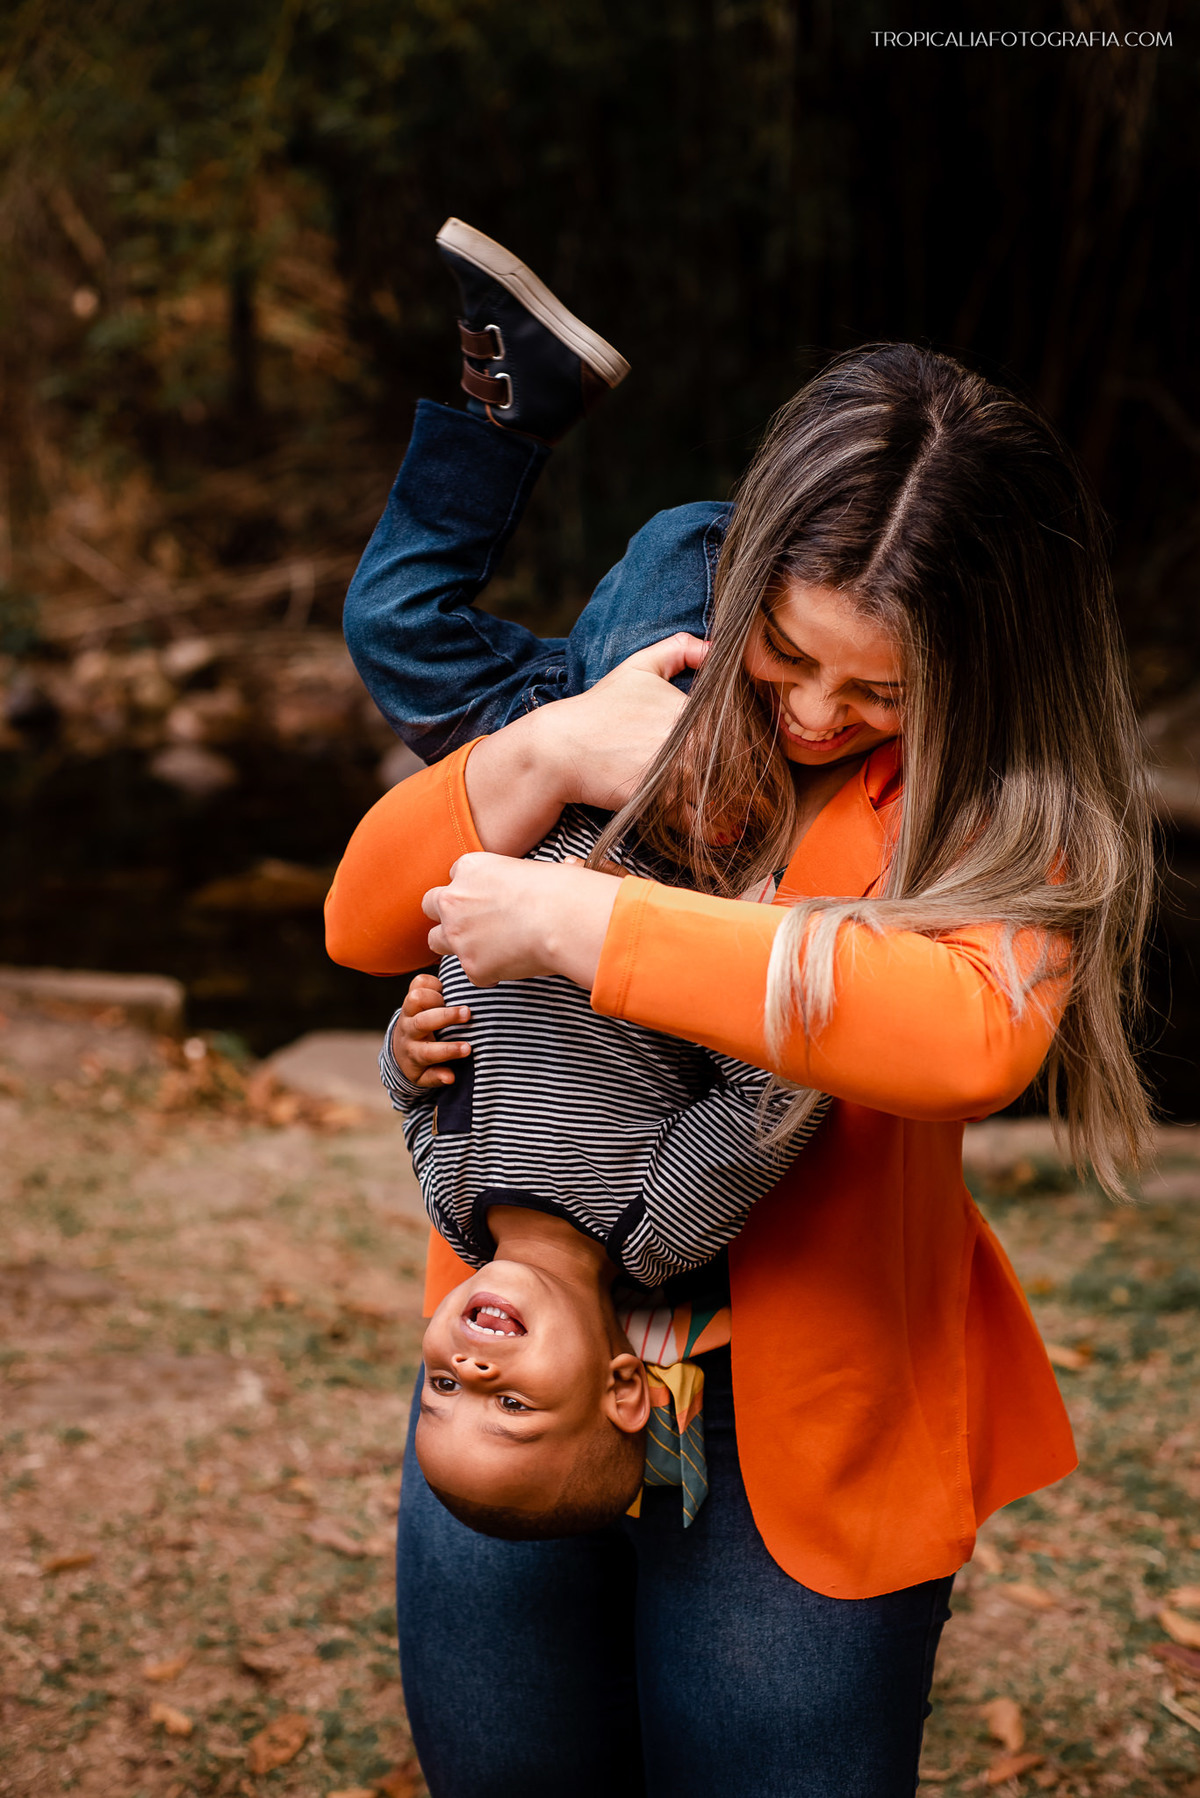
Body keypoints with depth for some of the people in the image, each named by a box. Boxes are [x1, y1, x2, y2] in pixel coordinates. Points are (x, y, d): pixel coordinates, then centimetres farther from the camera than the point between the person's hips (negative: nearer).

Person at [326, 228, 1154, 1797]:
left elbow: (968, 1032, -35)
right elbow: (366, 925, -1)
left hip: (797, 1432, -4)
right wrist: (542, 754, -20)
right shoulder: (658, 689, -2)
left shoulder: (1006, 810, -13)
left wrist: (580, 924, -32)